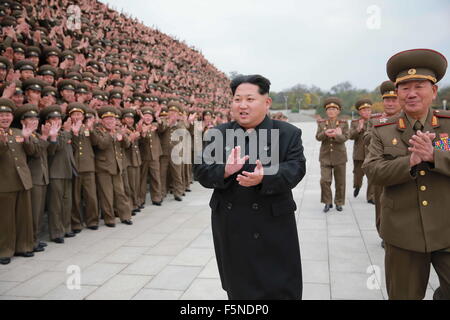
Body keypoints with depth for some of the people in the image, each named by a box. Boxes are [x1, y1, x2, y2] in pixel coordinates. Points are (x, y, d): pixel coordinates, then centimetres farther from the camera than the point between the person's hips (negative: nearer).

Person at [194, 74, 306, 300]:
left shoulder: (288, 134, -2)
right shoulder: (218, 134, 5)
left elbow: (295, 169, -13)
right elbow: (200, 169, -3)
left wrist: (264, 177, -32)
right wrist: (224, 171, -24)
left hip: (273, 226, -2)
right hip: (230, 226, 3)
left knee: (280, 289, 7)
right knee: (237, 287, 19)